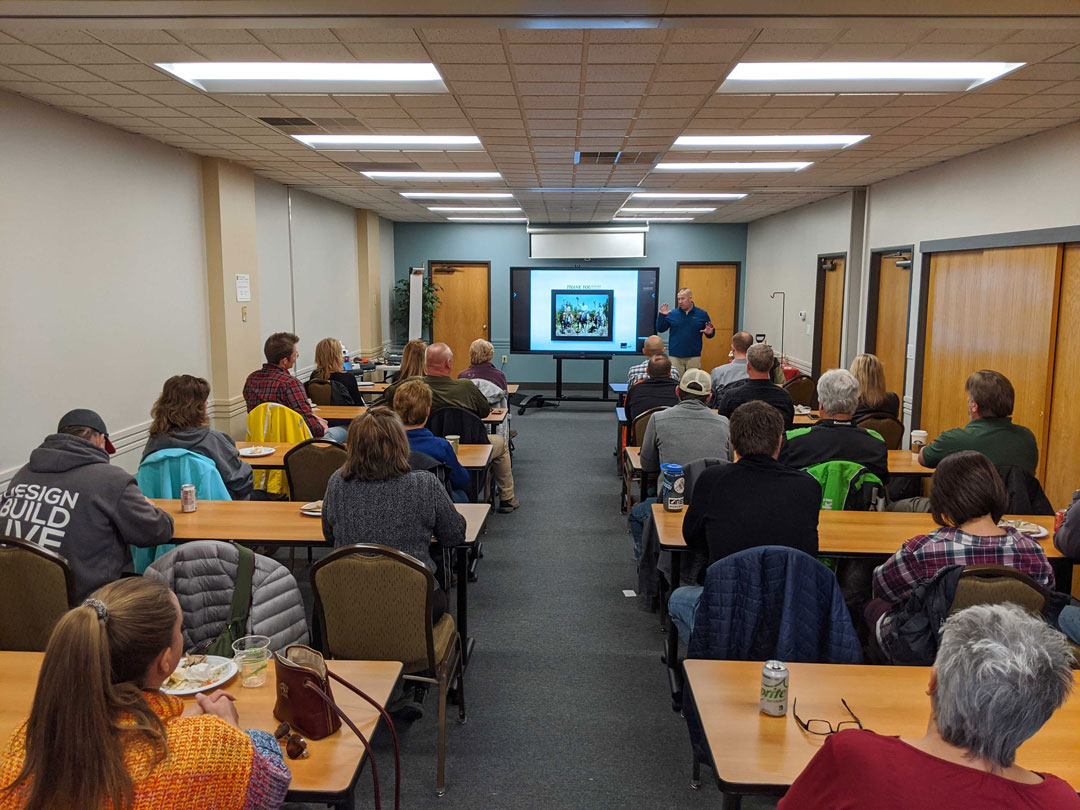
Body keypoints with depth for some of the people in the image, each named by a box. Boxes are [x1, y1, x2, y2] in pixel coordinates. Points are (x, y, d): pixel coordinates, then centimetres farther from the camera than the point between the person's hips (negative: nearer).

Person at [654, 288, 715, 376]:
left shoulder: (702, 314, 5)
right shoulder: (672, 314, 4)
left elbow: (710, 332, 11)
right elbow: (660, 329, 3)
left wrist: (709, 333, -12)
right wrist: (662, 315, -10)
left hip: (694, 357, 0)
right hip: (675, 357, 0)